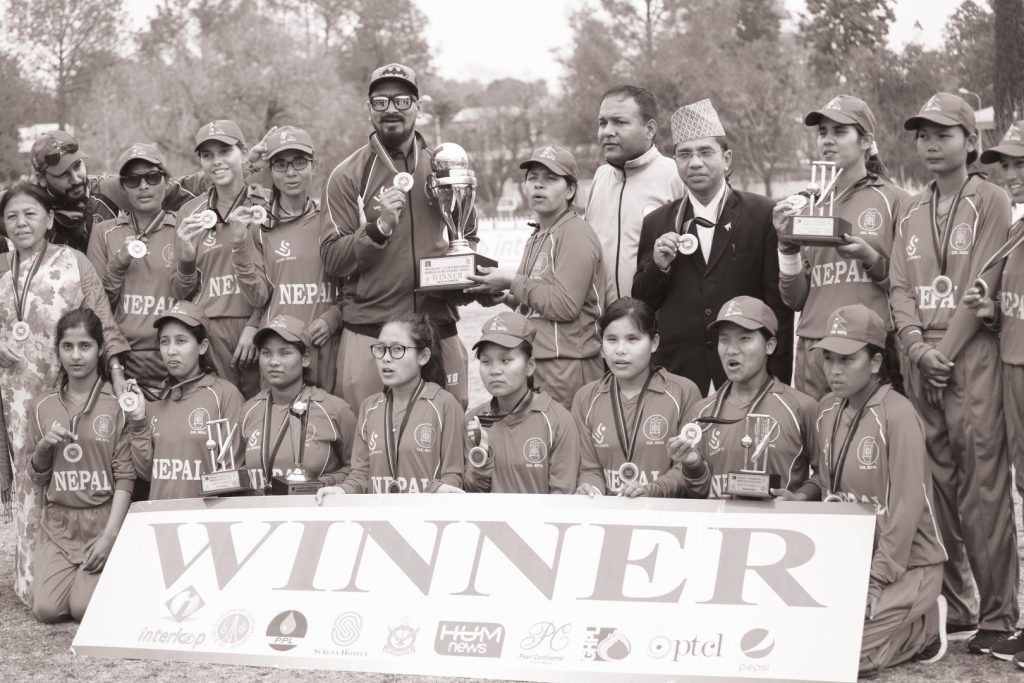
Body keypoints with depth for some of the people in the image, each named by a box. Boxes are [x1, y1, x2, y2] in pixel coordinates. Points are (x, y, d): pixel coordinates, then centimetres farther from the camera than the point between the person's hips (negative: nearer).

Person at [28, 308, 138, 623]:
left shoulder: (117, 405, -6)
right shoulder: (43, 407, 6)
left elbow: (125, 477, -7)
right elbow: (37, 478, 12)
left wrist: (110, 536, -15)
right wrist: (42, 448, -10)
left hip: (105, 517, -3)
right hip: (58, 522, 3)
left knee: (85, 609, -17)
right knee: (46, 609, -11)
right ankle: (72, 573, 20)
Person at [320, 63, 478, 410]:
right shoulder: (348, 175, 2)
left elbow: (468, 240, 22)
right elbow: (332, 259, -4)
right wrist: (379, 228, -19)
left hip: (439, 332, 3)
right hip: (369, 333, -3)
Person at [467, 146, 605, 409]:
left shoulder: (576, 234, -8)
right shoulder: (537, 237, 20)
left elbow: (566, 305, -18)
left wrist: (513, 282, -11)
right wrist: (503, 294, 4)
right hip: (534, 362, 9)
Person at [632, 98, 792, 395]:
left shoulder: (763, 215, 0)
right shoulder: (656, 223, 9)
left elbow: (780, 303, 0)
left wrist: (778, 379, -5)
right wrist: (658, 267, -8)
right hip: (677, 369, 2)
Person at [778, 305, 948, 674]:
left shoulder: (897, 415, -19)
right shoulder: (826, 410, 4)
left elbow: (906, 510, -21)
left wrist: (874, 584, -23)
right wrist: (801, 497, -9)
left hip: (906, 564, -7)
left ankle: (922, 628, 4)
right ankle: (904, 623, 10)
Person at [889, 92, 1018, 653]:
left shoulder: (990, 202, 0)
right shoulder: (912, 212, 17)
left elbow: (982, 285, -7)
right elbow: (899, 286, 11)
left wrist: (947, 352, -11)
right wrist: (917, 346, -5)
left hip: (972, 356, -5)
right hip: (920, 360, 5)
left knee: (983, 490, -8)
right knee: (939, 488, 7)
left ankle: (997, 615, -4)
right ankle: (951, 607, 14)